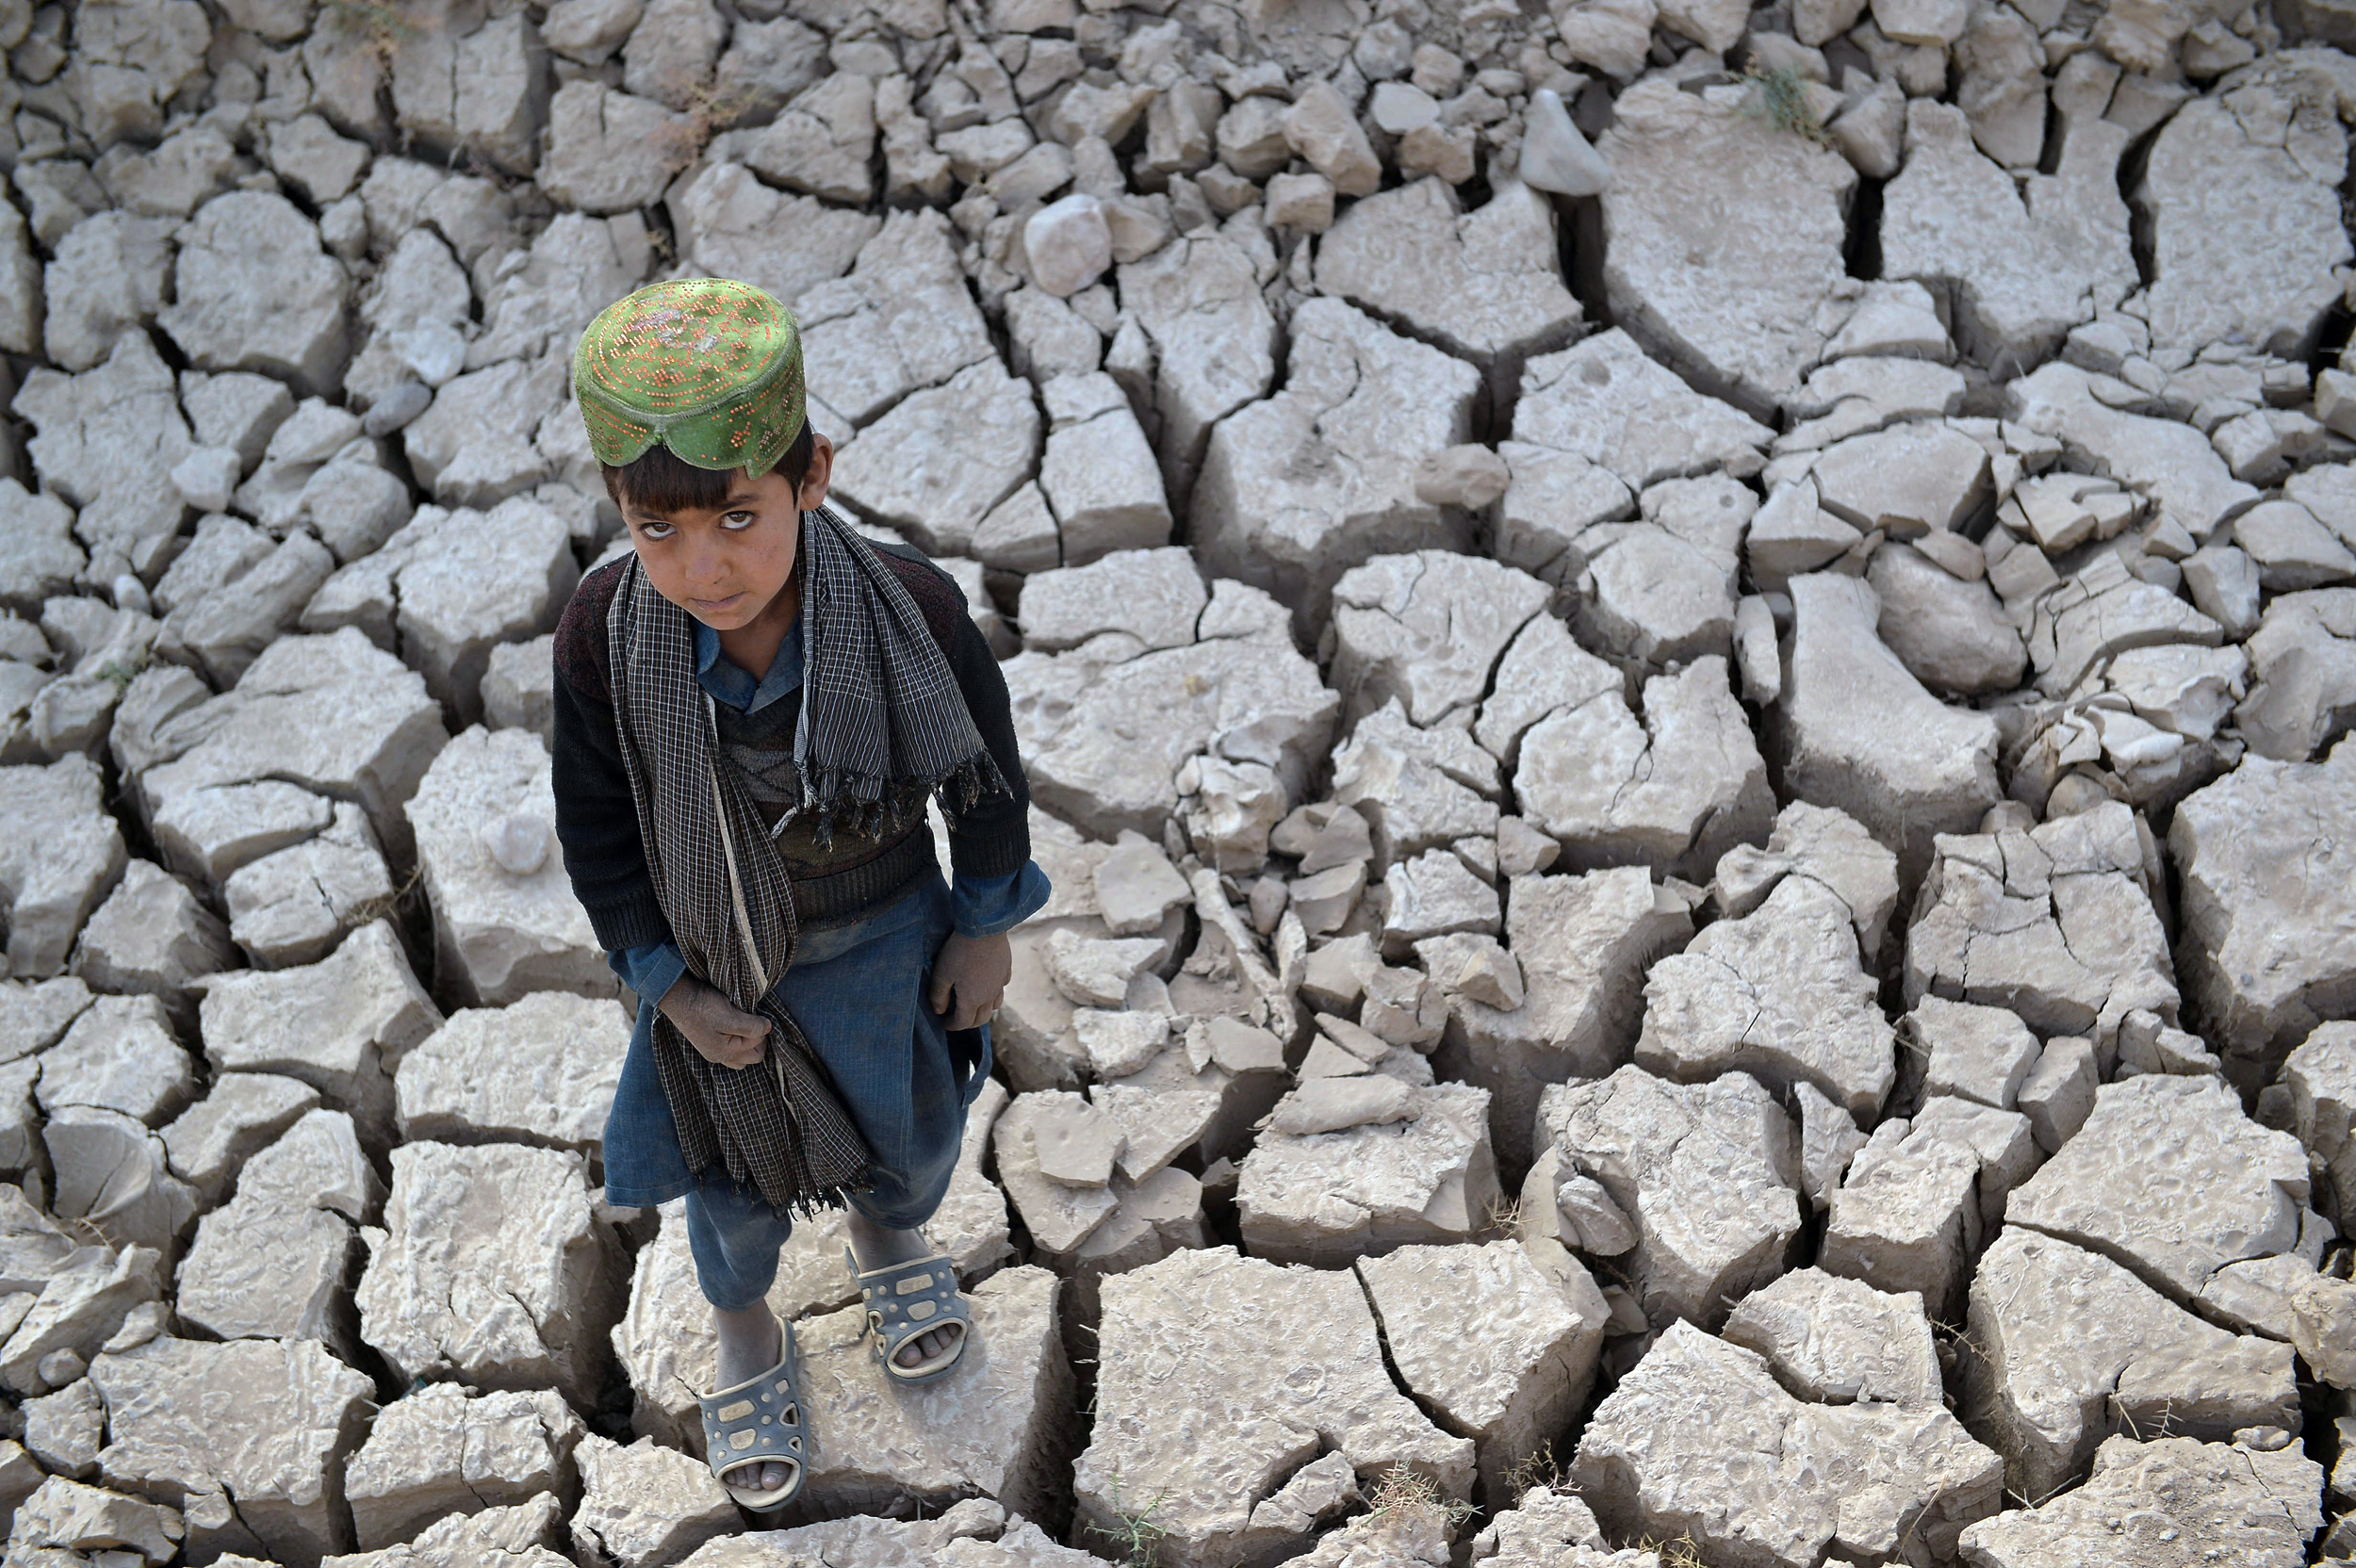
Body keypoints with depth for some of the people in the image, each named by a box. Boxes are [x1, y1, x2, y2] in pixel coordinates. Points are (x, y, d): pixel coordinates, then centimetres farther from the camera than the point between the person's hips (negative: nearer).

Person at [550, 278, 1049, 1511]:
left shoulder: (908, 607, -33)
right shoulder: (603, 637, -30)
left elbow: (987, 768, -13)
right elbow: (597, 829, -12)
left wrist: (985, 923, -2)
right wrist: (669, 984, -9)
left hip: (883, 935, 0)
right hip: (715, 953, 0)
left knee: (913, 1134, 27)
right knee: (733, 1176, 24)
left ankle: (887, 1232, 66)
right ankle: (744, 1331, 58)